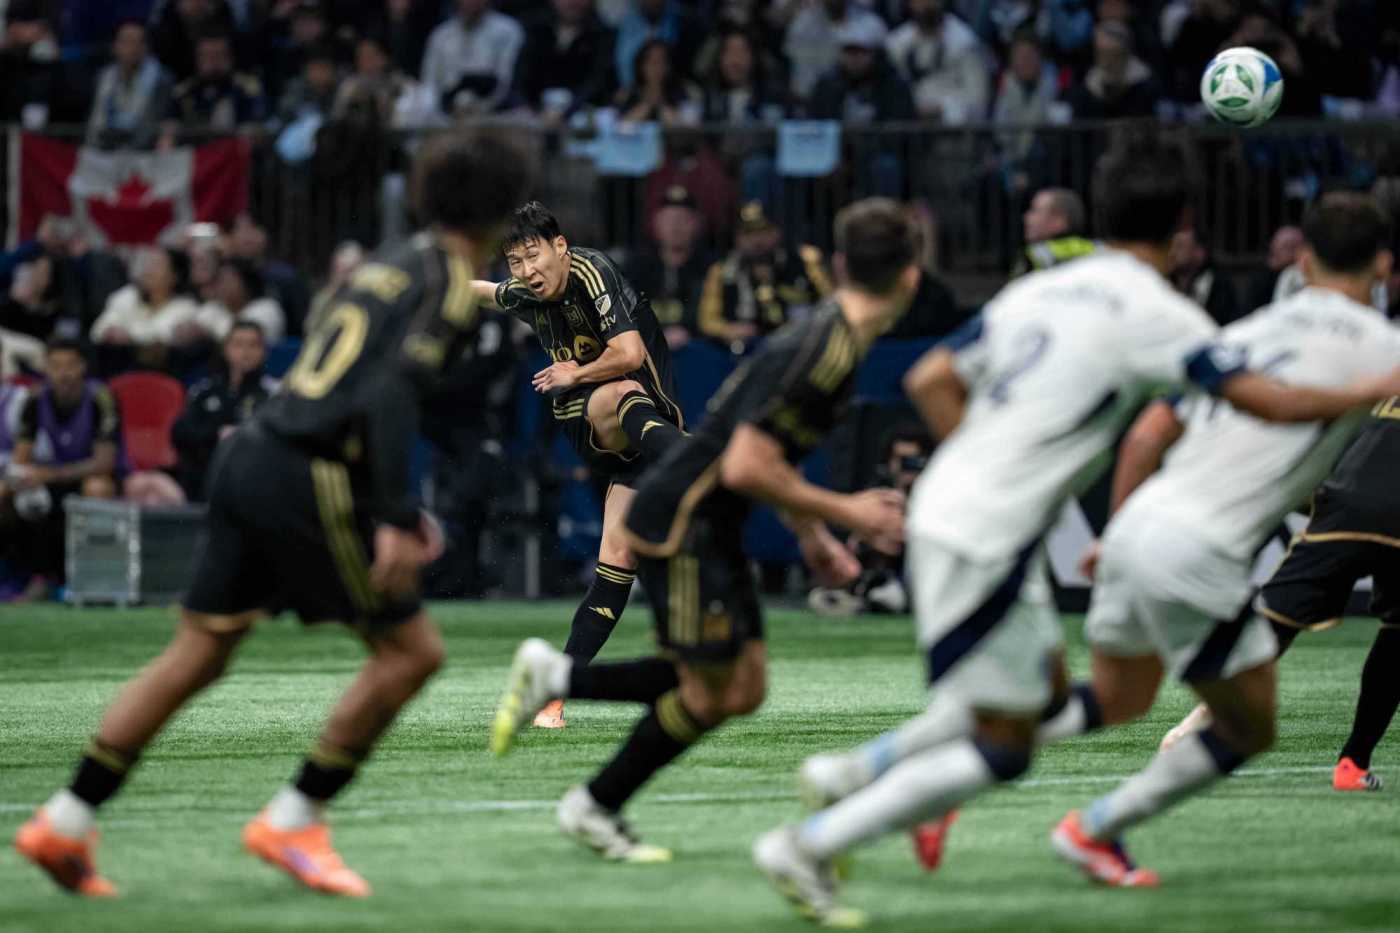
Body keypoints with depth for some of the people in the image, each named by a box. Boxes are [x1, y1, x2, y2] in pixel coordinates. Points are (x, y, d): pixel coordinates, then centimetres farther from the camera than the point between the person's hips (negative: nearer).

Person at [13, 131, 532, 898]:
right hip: (308, 482, -8)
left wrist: (397, 507, 29)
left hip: (253, 456, 8)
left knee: (195, 655, 11)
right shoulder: (451, 282, -5)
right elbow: (394, 392, -19)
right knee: (412, 650, 2)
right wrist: (393, 522, -23)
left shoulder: (391, 266, 21)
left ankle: (66, 822, 9)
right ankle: (292, 822, 4)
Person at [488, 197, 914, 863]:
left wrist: (810, 535, 15)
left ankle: (553, 677, 16)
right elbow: (744, 467, -26)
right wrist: (843, 513, -17)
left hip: (710, 526, 9)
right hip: (680, 523, -9)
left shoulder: (831, 334, 9)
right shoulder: (825, 352, -23)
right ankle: (595, 809, 16)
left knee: (743, 689, 8)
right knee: (709, 696, -2)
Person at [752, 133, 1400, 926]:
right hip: (984, 541, -9)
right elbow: (1272, 402, -14)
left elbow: (930, 380, 14)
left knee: (1046, 696, 20)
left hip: (949, 503, 9)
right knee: (1001, 751, -2)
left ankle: (856, 772, 20)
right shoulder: (1153, 311, -12)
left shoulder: (1041, 289, 11)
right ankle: (808, 848, -3)